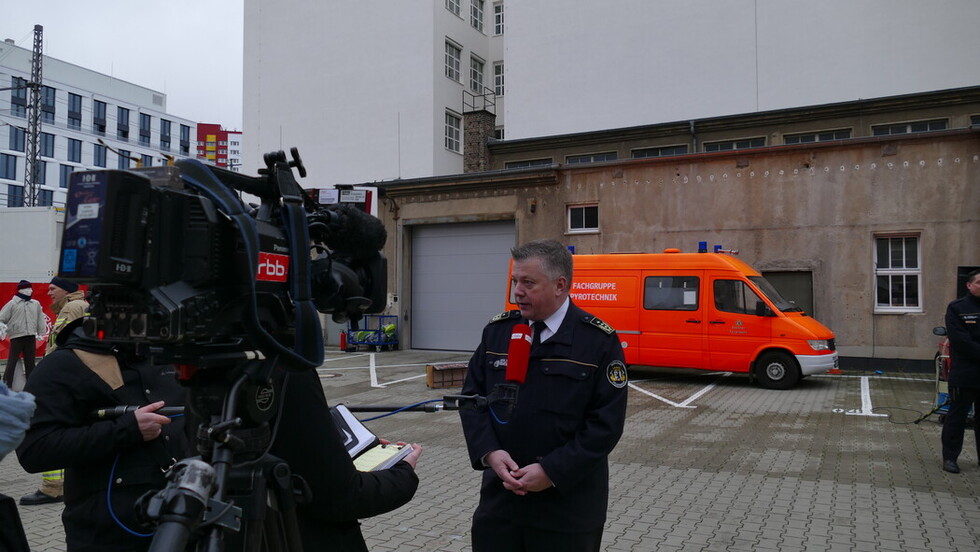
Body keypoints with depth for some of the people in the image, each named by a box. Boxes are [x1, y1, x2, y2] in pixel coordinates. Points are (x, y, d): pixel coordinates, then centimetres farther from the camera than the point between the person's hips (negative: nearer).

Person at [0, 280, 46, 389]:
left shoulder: (36, 304, 11)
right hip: (16, 337, -4)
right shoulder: (12, 303, 1)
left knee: (30, 362, 10)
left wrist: (41, 333, 13)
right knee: (12, 362, -5)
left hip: (31, 337, 4)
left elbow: (40, 320, 15)